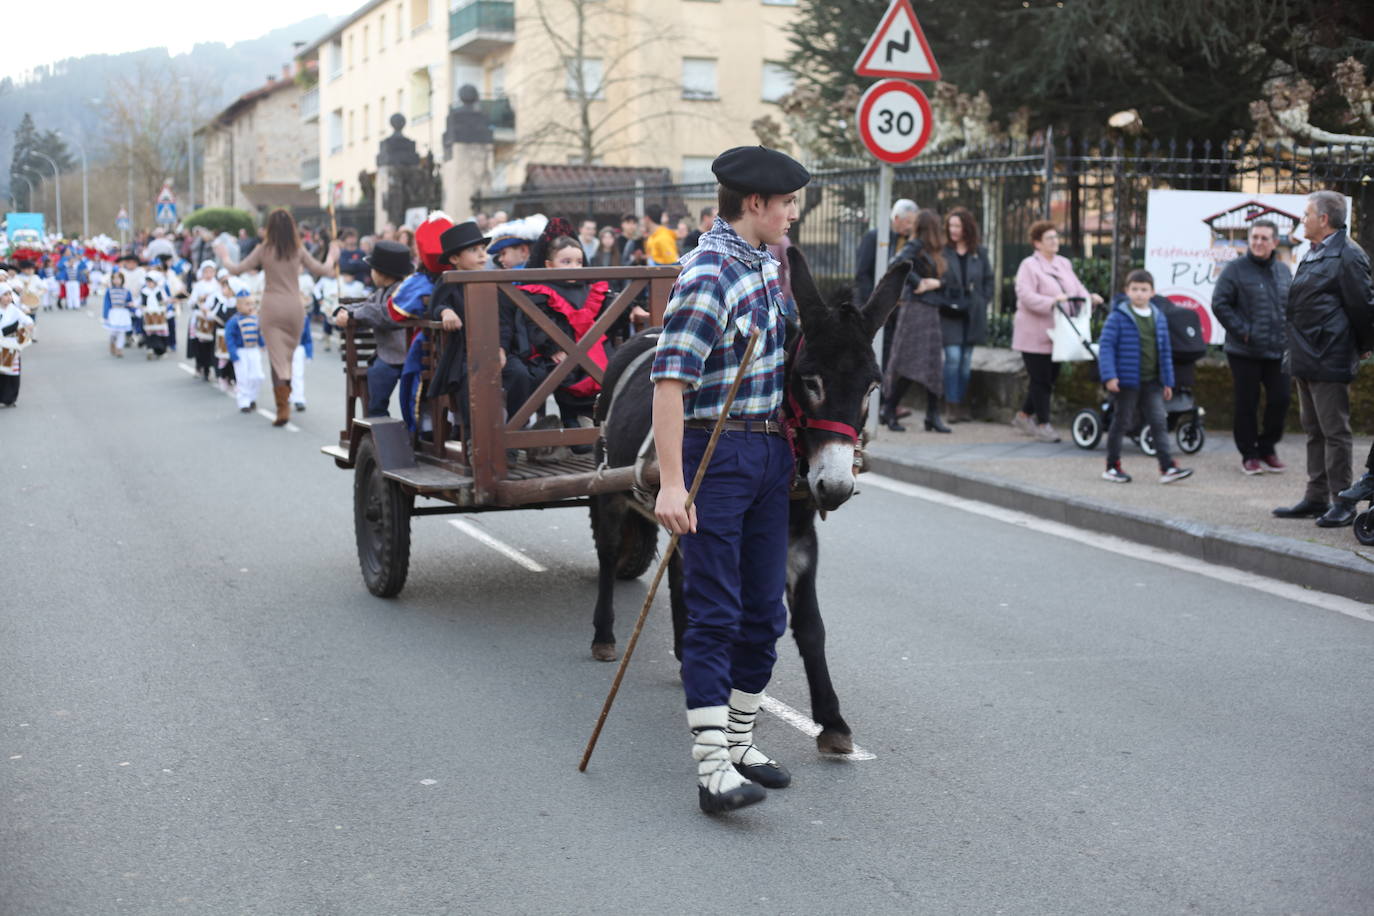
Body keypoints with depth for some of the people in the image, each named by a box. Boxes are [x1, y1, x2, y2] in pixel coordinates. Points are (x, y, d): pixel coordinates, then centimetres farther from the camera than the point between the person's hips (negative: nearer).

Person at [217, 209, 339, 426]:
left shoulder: (263, 250, -5)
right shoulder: (298, 251, -2)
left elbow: (237, 270, -2)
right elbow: (321, 271, 6)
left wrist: (223, 258, 18)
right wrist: (332, 256, 25)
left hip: (271, 307, -1)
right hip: (294, 306, 1)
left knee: (277, 358, -1)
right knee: (288, 355, 15)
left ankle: (283, 408, -13)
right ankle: (285, 400, 22)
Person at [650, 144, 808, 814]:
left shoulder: (765, 263, 11)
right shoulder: (708, 273, -17)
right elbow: (670, 380, -23)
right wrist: (671, 483, -27)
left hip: (771, 451, 9)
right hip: (715, 451, -9)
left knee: (763, 610, 13)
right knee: (713, 613, -6)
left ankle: (739, 741, 25)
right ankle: (712, 767, -3)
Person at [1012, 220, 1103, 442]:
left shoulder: (1064, 264, 15)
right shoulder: (1029, 266, -8)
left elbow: (1077, 289, 16)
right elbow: (1025, 295, -20)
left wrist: (1090, 298, -5)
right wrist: (1051, 301, -32)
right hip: (1035, 335, -7)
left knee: (1049, 379, 12)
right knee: (1041, 380, -3)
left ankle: (1023, 415, 28)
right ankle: (1043, 424, 5)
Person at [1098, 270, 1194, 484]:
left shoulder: (1159, 318, 8)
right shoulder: (1118, 317, -8)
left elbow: (1165, 351, 14)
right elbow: (1106, 346, -11)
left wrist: (1168, 381, 12)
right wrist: (1109, 376, -19)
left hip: (1152, 382, 4)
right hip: (1127, 380, -4)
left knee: (1159, 422, 0)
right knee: (1122, 422, 5)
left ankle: (1167, 467, -1)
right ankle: (1112, 466, 16)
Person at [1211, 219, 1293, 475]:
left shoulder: (1283, 271, 11)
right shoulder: (1235, 269, -6)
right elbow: (1219, 304, -9)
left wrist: (1289, 333, 7)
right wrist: (1242, 331, -13)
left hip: (1278, 351, 5)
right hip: (1245, 352, -4)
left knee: (1280, 400, 5)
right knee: (1246, 404, 1)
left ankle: (1267, 447, 22)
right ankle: (1249, 454, 13)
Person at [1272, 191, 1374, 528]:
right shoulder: (1315, 254, 16)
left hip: (1329, 361, -10)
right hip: (1307, 360, 10)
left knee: (1335, 431, -4)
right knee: (1314, 431, 15)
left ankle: (1342, 502, 2)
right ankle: (1316, 499, 22)